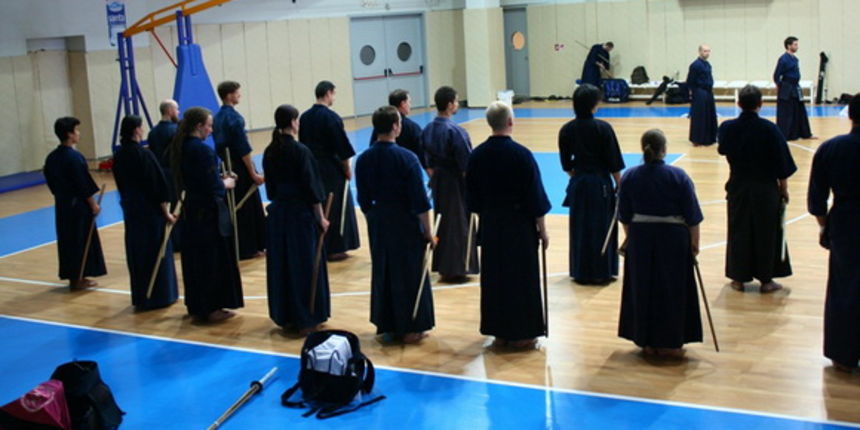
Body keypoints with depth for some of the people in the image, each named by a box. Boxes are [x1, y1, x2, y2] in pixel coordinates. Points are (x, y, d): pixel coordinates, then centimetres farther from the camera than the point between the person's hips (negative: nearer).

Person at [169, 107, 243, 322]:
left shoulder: (181, 147, 6)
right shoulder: (203, 150, -21)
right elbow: (213, 187, -21)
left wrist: (219, 179, 12)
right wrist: (226, 183, -2)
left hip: (191, 209, 9)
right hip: (209, 213, -9)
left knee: (195, 259, 15)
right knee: (215, 260, 2)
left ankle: (197, 305, 25)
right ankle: (211, 308, 9)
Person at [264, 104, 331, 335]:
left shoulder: (269, 152, 4)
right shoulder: (300, 151, -15)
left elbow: (270, 185, 11)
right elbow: (311, 186, -13)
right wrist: (321, 217, -6)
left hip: (277, 213, 6)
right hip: (301, 212, -6)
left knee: (280, 264, 12)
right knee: (305, 264, 2)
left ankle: (285, 316, 20)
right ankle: (306, 320, 6)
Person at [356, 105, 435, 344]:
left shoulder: (364, 159, -1)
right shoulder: (407, 158, -16)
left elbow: (364, 200, 6)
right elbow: (420, 201, -14)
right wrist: (428, 231, -6)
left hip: (378, 223, 5)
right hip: (406, 223, -5)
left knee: (382, 272, 16)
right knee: (410, 274, 7)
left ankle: (387, 325, 23)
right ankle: (410, 328, 13)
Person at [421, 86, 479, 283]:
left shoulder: (428, 129, 2)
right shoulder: (454, 131, -20)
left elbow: (426, 161, 9)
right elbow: (466, 163, -18)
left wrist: (433, 176, 18)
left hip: (438, 182, 7)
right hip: (455, 183, -7)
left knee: (441, 221, 17)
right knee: (457, 224, 2)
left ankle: (442, 267, 25)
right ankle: (453, 271, 7)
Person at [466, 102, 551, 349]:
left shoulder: (477, 155, -1)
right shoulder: (521, 154, -15)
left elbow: (472, 198, 6)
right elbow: (535, 197, -11)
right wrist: (542, 230, -2)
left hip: (490, 226, 5)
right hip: (519, 225, -5)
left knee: (493, 277, 13)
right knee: (522, 277, 6)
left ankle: (498, 332, 20)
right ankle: (520, 333, 12)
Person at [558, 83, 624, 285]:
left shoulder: (567, 130, -3)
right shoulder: (603, 128, -13)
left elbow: (566, 164, 5)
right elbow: (614, 162, -9)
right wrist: (619, 185, 2)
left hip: (578, 184, 4)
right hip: (600, 184, -4)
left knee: (580, 228, 11)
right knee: (602, 227, 7)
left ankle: (581, 273, 17)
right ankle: (601, 273, 12)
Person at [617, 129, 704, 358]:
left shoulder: (629, 176, -3)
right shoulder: (678, 176, -9)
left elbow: (624, 216, 4)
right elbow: (692, 215, -6)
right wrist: (694, 242, 4)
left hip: (640, 238, 2)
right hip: (673, 239, -2)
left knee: (642, 290, 12)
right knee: (673, 290, 9)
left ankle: (646, 342, 19)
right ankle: (669, 343, 14)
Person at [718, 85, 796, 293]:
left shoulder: (728, 128, -9)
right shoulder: (769, 129, -15)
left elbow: (722, 149, 14)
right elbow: (782, 164, -9)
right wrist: (784, 189, 3)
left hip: (738, 187, 2)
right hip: (766, 189, -2)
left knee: (738, 231, 13)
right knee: (767, 232, 10)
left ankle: (738, 278, 19)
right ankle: (766, 280, 17)